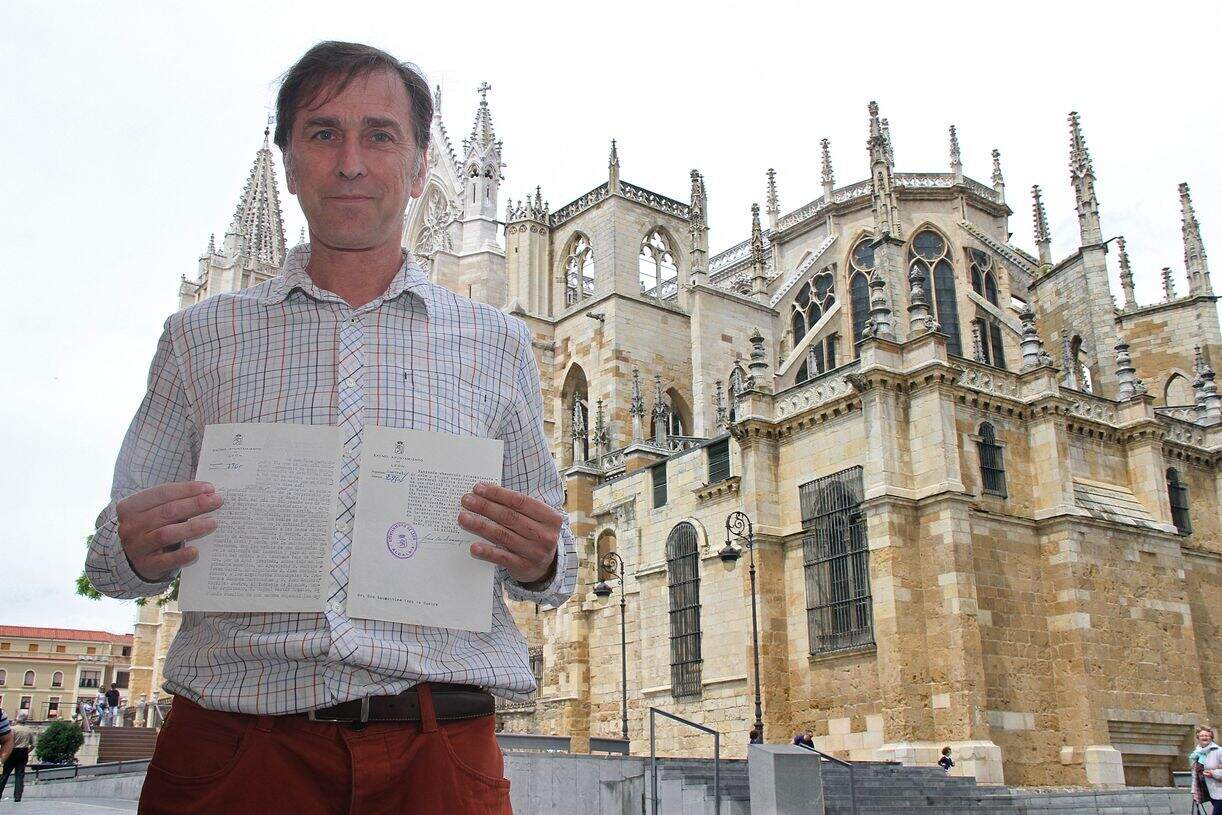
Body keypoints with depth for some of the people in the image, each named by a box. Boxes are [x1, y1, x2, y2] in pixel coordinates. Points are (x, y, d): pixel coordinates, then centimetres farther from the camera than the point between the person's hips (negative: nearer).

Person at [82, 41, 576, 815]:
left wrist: (539, 561, -11)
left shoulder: (497, 343, 8)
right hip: (231, 746, 1)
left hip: (435, 749, 0)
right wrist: (137, 551, -11)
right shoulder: (202, 336, 9)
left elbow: (550, 552, 11)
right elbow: (116, 557, 11)